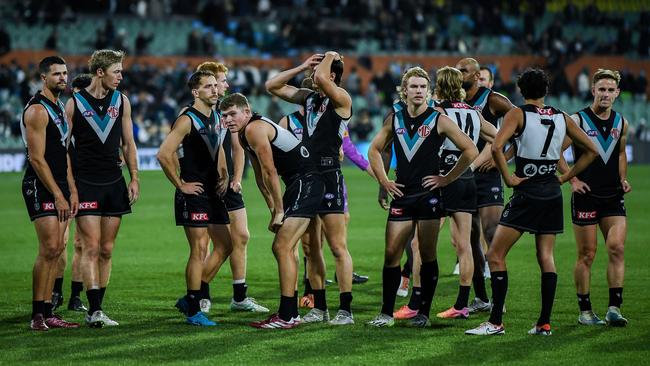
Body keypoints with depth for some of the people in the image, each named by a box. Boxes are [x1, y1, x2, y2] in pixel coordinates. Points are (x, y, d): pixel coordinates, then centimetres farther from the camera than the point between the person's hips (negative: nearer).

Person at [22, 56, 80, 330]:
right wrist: (58, 195, -17)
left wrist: (72, 190, 13)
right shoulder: (37, 110, -12)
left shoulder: (60, 108, 18)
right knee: (49, 249, -13)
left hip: (59, 185, 9)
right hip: (41, 187, -9)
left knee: (57, 249, 7)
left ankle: (47, 313, 10)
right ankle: (37, 316, -9)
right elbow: (37, 158, -17)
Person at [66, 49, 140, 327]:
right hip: (85, 184, -4)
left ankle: (96, 310, 11)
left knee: (106, 250, 5)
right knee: (91, 247, -11)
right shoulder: (75, 103, -3)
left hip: (114, 184, 5)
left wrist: (134, 178, 8)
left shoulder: (121, 101, 9)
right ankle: (94, 310, -14)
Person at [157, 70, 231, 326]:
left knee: (224, 246, 10)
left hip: (213, 192, 9)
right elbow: (163, 155, -21)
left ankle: (190, 299, 19)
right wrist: (180, 185, -15)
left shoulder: (215, 118, 12)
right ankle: (193, 312, 0)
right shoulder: (187, 120, -14)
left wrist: (224, 177, 16)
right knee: (199, 251, -8)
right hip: (194, 194, -9)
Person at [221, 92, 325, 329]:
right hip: (298, 184, 10)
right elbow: (260, 176, 20)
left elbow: (270, 172, -16)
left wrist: (279, 211, -11)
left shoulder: (254, 129, -15)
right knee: (282, 248, 13)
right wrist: (274, 210, 14)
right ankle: (291, 311, 18)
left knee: (283, 248, -12)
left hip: (306, 182, -10)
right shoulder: (245, 134, 17)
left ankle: (286, 317, -13)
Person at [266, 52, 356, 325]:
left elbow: (321, 79, -26)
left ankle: (345, 310, -6)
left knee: (338, 247, -8)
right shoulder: (309, 97, 15)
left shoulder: (341, 99, -6)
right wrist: (302, 67, 13)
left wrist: (329, 57, -7)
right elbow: (272, 86, 20)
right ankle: (319, 308, 17)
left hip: (329, 176, -8)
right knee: (311, 248, 10)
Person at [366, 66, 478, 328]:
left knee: (427, 255, 0)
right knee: (391, 254, 1)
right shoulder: (394, 119, 7)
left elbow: (470, 151, -4)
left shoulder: (438, 120, -4)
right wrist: (383, 181, 10)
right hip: (401, 196, 3)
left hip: (429, 196, -3)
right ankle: (386, 313, 7)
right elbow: (374, 150, 21)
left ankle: (424, 313, 7)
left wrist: (447, 179, -4)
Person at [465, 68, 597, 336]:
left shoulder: (518, 114, -6)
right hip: (553, 194, 5)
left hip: (527, 193, -5)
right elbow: (591, 150, 13)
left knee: (496, 255, -1)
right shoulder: (562, 117, 8)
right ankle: (544, 322, 7)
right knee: (546, 257, 10)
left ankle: (496, 322, -7)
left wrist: (509, 179, -11)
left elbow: (497, 147, -21)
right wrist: (566, 177, 13)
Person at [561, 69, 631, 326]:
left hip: (613, 196, 4)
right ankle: (585, 311, 10)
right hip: (586, 196, -4)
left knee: (617, 248, -9)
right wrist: (572, 179, -12)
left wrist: (623, 179, 12)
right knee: (586, 255, 1)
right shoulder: (577, 120, -5)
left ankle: (614, 308, -5)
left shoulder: (621, 123, 10)